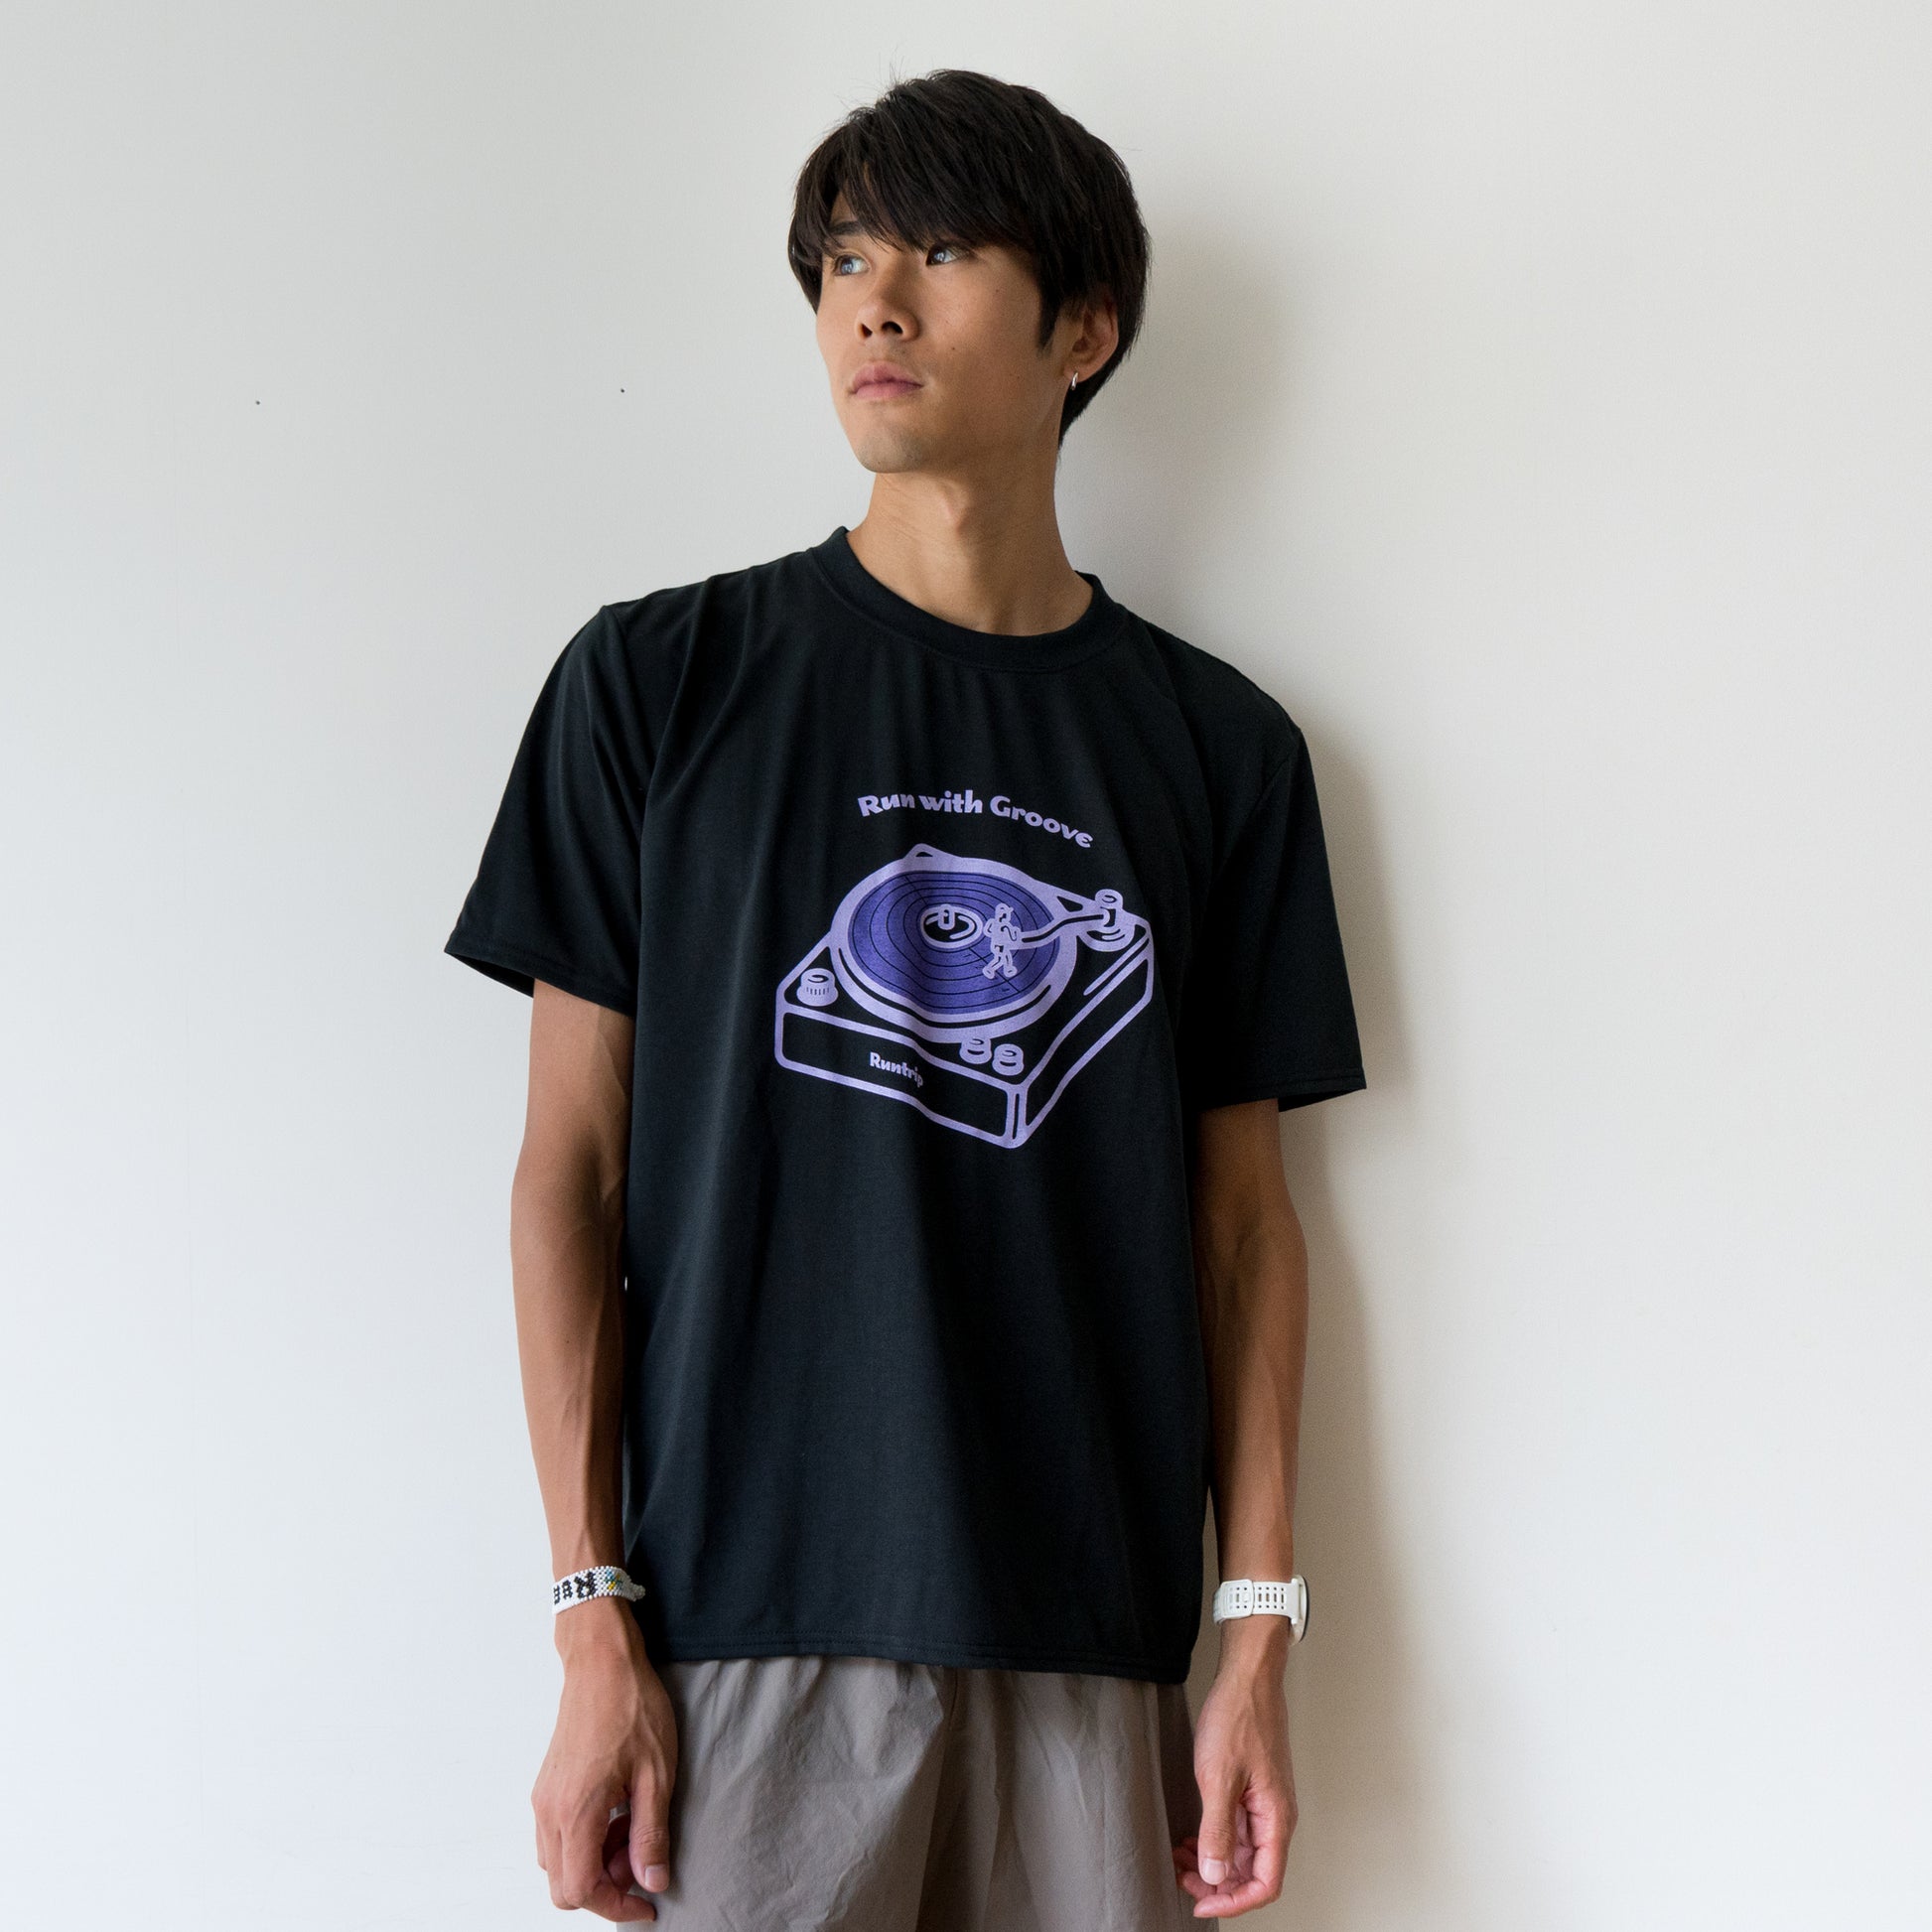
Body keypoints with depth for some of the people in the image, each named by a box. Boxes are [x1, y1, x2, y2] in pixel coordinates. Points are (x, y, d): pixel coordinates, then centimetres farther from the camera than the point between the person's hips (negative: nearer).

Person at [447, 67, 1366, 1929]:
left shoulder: (1218, 744, 7)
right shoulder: (661, 679, 2)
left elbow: (1241, 1217, 9)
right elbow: (570, 1166, 0)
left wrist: (1260, 1638, 4)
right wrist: (591, 1619, -5)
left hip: (1094, 1635, 2)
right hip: (749, 1617, -1)